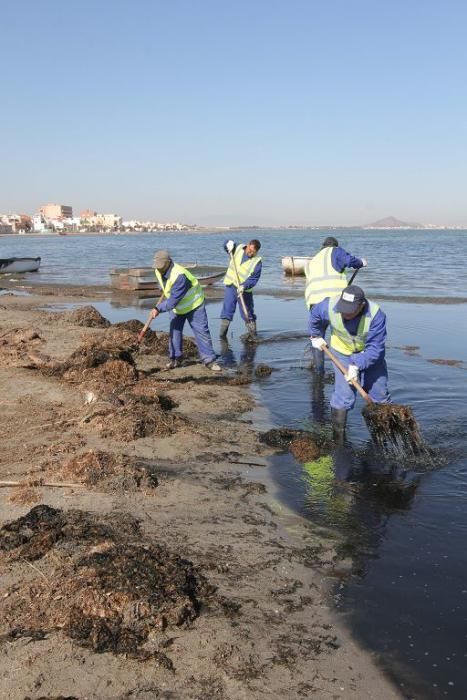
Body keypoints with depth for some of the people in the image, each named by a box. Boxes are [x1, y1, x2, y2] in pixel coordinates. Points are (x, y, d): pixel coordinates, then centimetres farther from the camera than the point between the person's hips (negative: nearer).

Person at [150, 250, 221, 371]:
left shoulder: (179, 276, -37)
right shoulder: (159, 271, -11)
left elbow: (173, 300, -37)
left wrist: (159, 308, -37)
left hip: (193, 305, -7)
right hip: (176, 307, 7)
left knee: (201, 331, -4)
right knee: (174, 332, 4)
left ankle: (209, 360, 2)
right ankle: (176, 359, 14)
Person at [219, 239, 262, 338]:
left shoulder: (257, 262, -12)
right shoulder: (238, 249, -1)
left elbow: (253, 279, -16)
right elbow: (227, 244, 17)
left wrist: (244, 286, -31)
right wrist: (229, 244, -7)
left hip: (245, 289, -2)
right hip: (230, 285, 2)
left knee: (247, 311, 5)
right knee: (227, 309, -1)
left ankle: (252, 332, 18)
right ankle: (223, 332, 4)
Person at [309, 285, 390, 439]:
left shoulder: (376, 315, -33)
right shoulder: (329, 306, -26)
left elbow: (375, 348, -31)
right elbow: (315, 316, -1)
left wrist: (357, 365, -41)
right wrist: (316, 336, 11)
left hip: (370, 354, 0)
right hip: (343, 353, 0)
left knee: (380, 395, 9)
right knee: (343, 396, -11)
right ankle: (337, 435, 0)